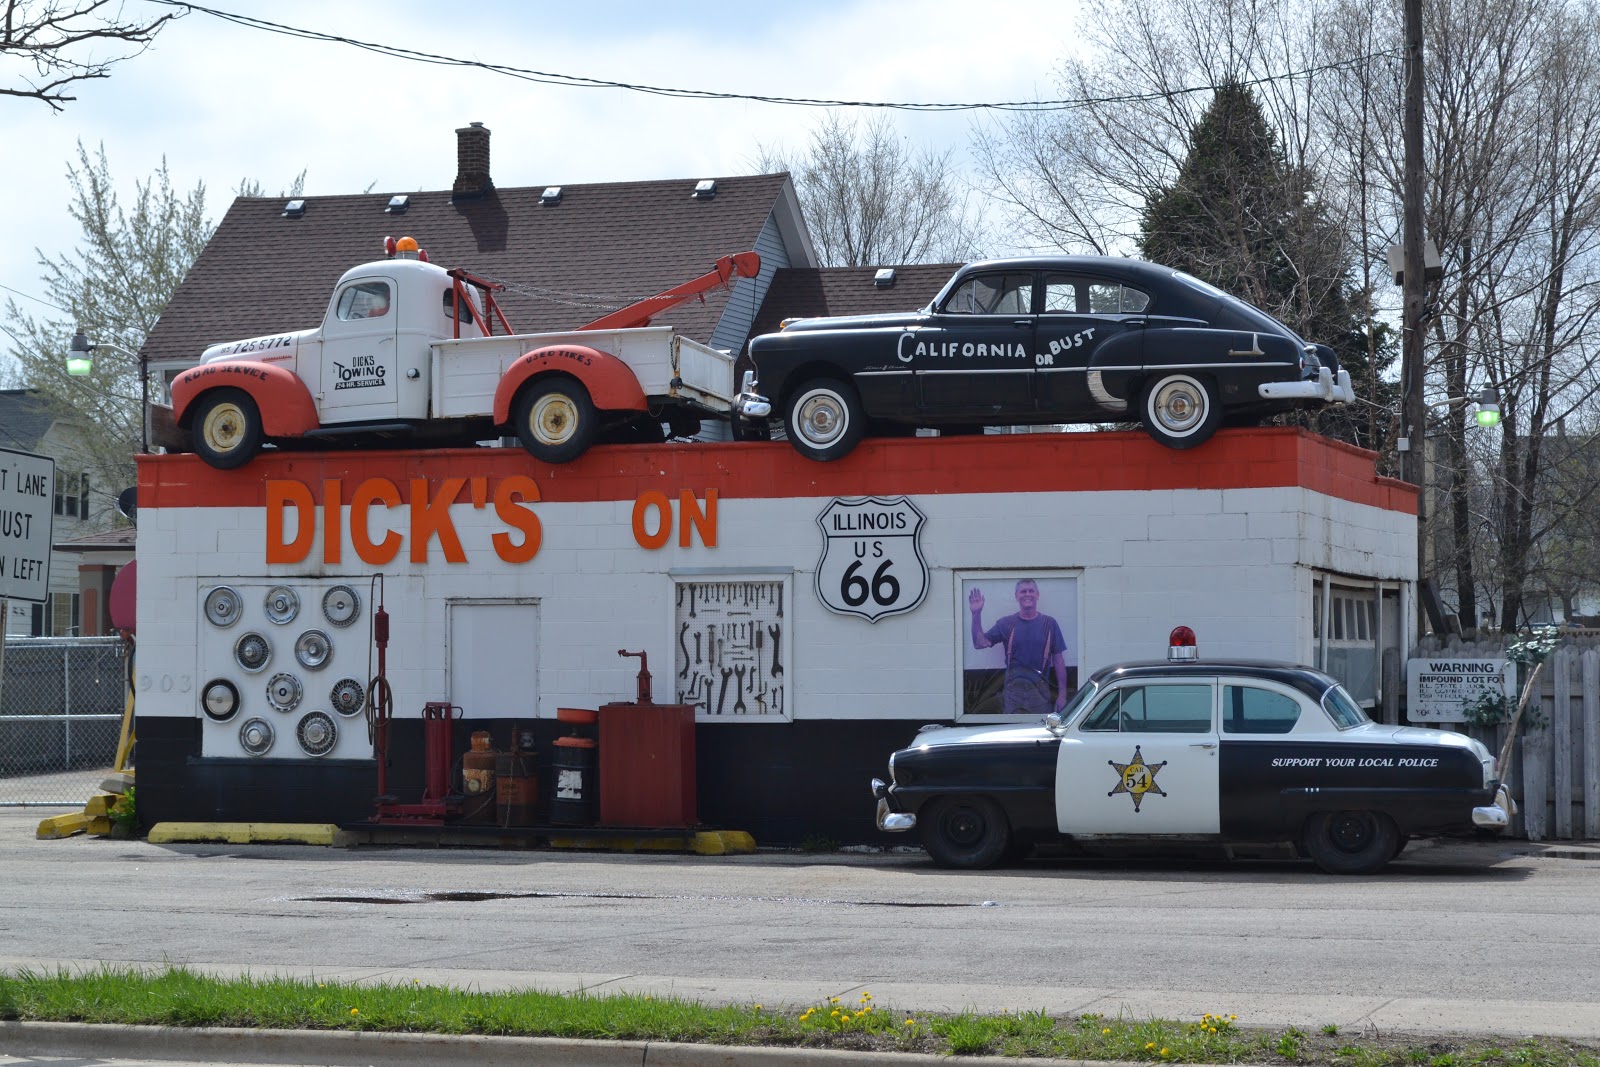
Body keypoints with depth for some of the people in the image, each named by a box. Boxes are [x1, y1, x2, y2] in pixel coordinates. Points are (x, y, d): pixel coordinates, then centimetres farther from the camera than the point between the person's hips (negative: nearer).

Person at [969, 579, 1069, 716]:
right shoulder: (1006, 623, 4)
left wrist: (1062, 694, 1)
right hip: (1013, 691, 0)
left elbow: (1058, 660, 5)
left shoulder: (1049, 624, 4)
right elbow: (980, 643, -3)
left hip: (1040, 692, 0)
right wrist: (976, 615, -15)